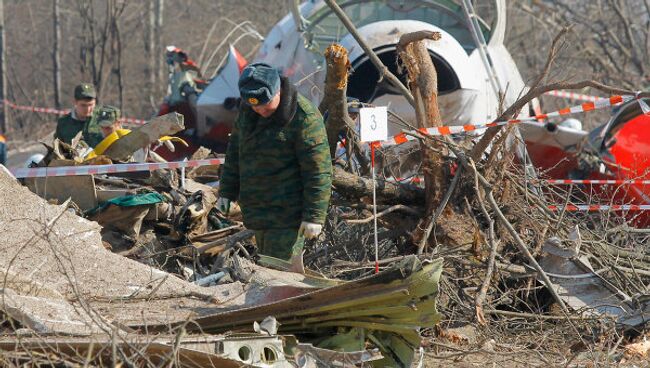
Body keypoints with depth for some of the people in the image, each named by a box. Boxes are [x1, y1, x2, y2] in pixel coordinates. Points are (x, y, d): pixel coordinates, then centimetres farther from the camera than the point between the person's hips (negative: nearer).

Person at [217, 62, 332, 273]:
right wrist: (226, 191, 17)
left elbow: (318, 171, -18)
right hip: (256, 210, 8)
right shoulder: (246, 109, 3)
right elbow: (235, 151, 18)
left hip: (286, 214, -8)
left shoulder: (304, 117, -19)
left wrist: (314, 215, -19)